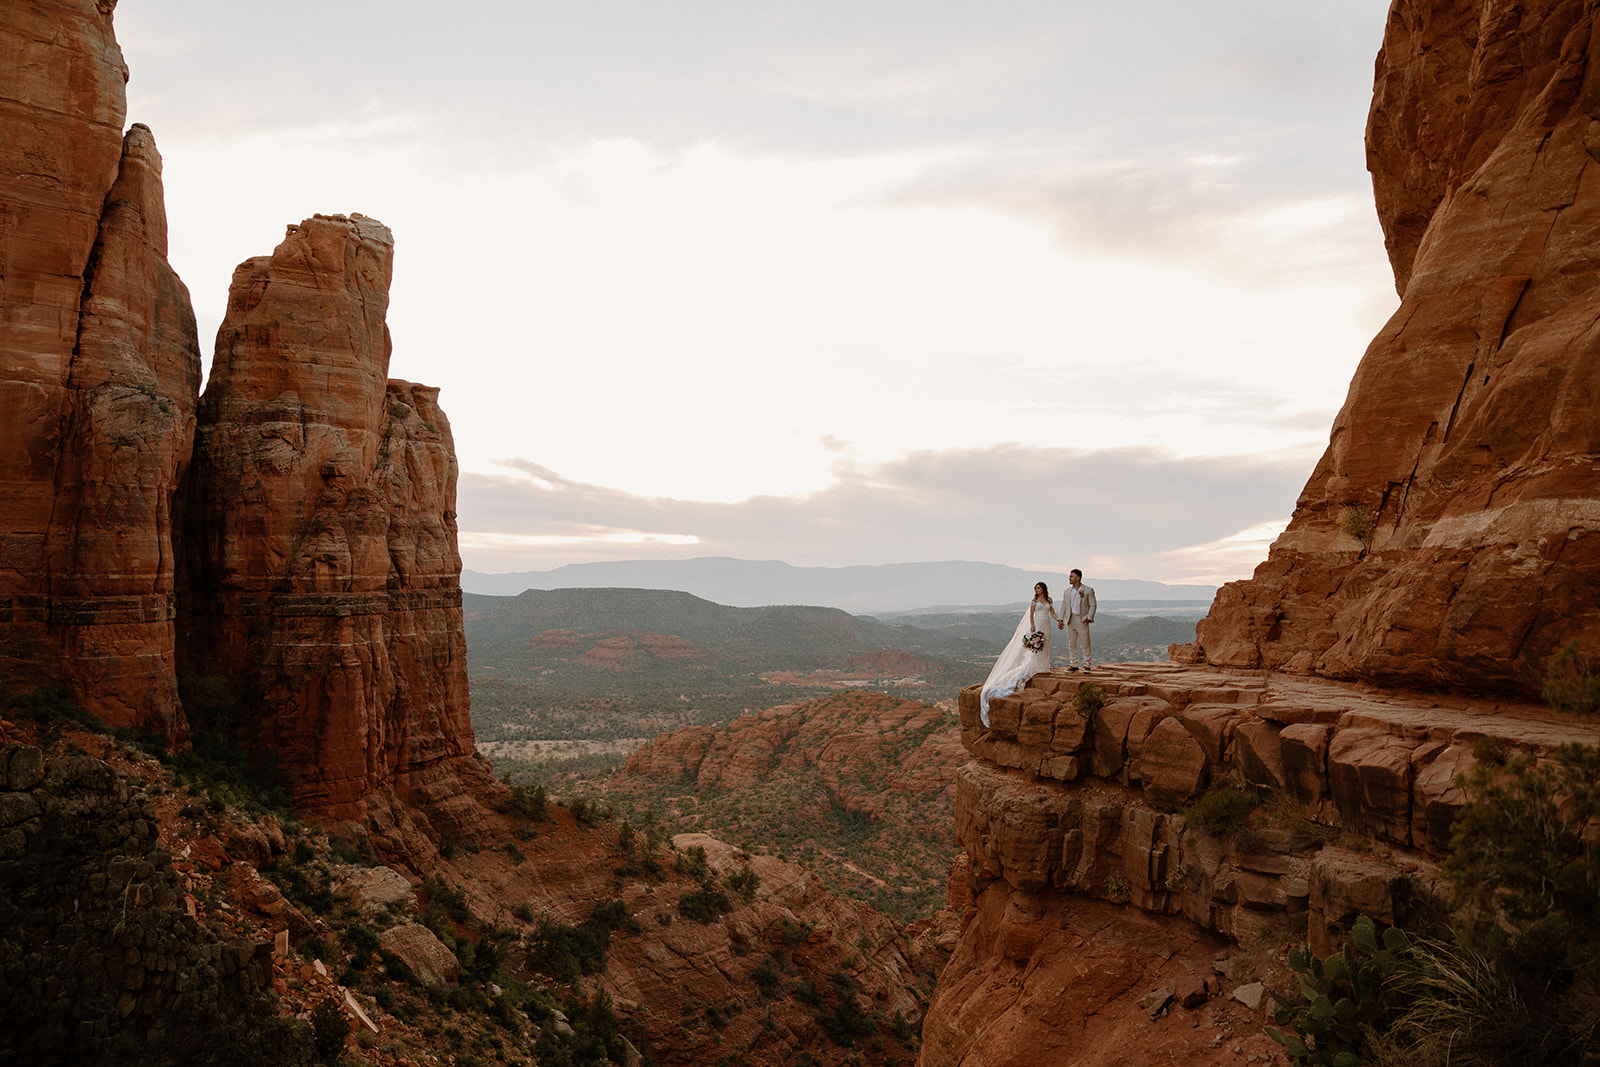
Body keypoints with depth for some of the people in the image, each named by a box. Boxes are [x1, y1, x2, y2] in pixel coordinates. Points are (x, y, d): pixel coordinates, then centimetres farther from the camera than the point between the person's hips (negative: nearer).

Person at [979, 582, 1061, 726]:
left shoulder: (1049, 600, 11)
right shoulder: (1034, 600, -1)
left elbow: (1053, 612, 12)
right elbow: (1031, 614, -5)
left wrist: (1058, 620, -6)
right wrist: (1032, 627, -15)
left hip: (1046, 625, 5)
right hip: (1037, 624, -5)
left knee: (1044, 647, 7)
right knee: (1036, 647, -9)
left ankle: (1043, 667, 12)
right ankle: (1035, 667, -7)